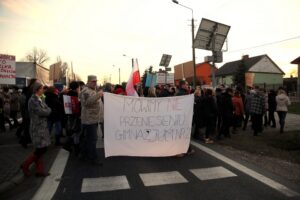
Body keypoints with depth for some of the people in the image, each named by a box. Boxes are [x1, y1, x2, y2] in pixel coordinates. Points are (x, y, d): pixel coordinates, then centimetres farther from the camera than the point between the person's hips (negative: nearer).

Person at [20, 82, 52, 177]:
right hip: (37, 128, -9)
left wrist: (46, 110, -9)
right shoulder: (33, 100, -17)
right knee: (40, 150, -3)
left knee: (42, 149, 12)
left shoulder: (39, 99, 12)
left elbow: (46, 110, 11)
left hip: (42, 127, 9)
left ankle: (39, 170, 21)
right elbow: (41, 112, -20)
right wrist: (49, 110, -3)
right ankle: (25, 165, 17)